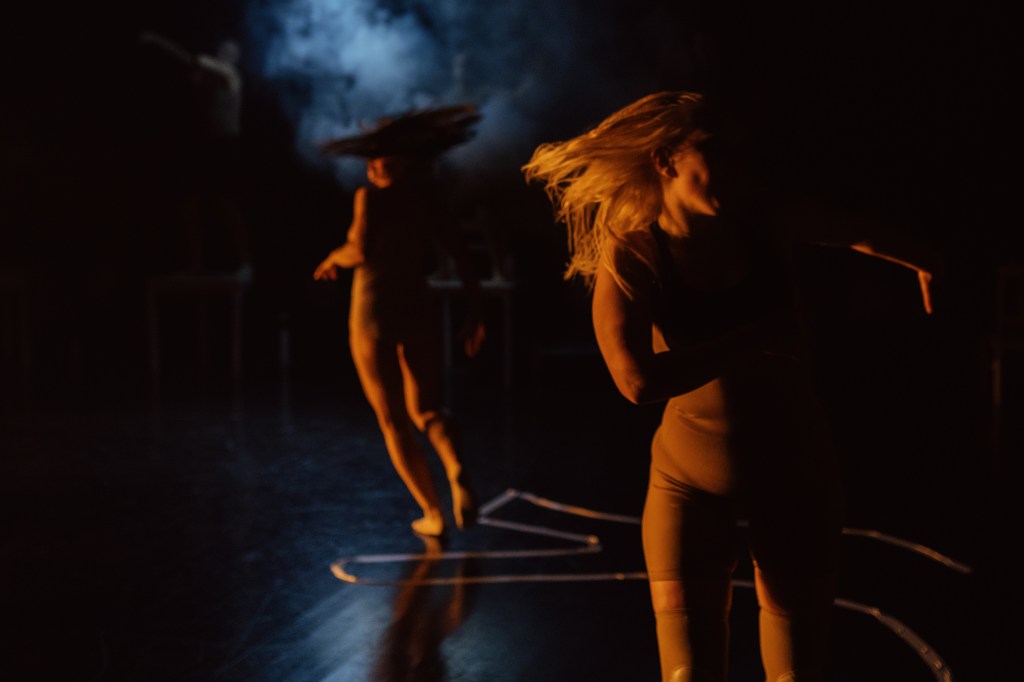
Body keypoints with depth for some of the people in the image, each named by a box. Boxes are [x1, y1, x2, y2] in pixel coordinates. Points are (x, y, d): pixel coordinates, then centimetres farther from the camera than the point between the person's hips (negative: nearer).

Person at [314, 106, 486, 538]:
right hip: (420, 313, 4)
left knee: (394, 422, 10)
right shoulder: (428, 201, 2)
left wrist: (333, 259, -3)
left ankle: (432, 513, 7)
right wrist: (475, 313, 6)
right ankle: (457, 471, -12)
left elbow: (360, 251, -24)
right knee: (426, 411, 19)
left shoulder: (371, 196, -11)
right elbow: (461, 258, -1)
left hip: (373, 315, -4)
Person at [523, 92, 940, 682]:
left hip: (796, 475, 2)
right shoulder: (631, 256, -15)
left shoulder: (764, 220, -7)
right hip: (691, 480, -2)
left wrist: (920, 261, 32)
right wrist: (755, 337, -26)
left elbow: (848, 231, 17)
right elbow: (637, 380, -33)